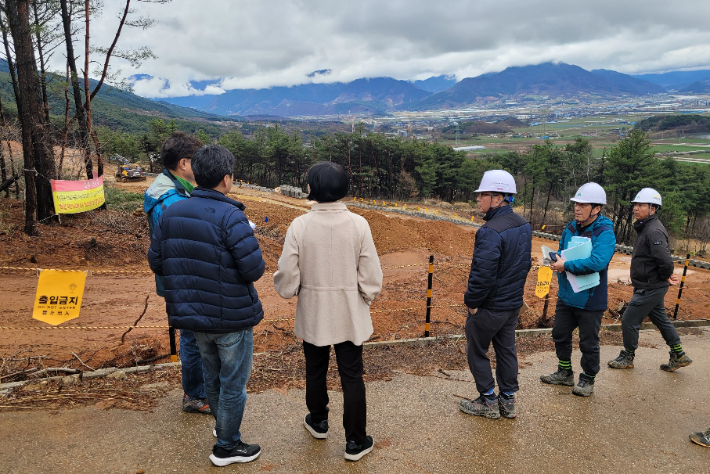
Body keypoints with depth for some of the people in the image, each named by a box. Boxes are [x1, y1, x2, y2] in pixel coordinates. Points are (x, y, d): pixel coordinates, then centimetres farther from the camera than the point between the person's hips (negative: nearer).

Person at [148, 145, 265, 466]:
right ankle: (227, 446, 29)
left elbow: (156, 262, 4)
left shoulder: (171, 213, -2)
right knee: (233, 383, 13)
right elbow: (254, 269, -25)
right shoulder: (230, 217, -23)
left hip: (192, 315, 7)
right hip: (231, 318, -7)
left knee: (212, 376, 27)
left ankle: (222, 425, 49)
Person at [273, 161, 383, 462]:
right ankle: (356, 442, 25)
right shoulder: (358, 224, -14)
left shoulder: (300, 225, -16)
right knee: (352, 377, 14)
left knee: (315, 371, 22)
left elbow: (287, 280, -15)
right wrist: (367, 297, 9)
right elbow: (371, 278, -11)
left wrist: (281, 283, 8)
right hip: (349, 315, 0)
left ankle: (318, 421, 45)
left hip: (313, 315, 0)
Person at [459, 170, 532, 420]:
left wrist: (471, 300, -14)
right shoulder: (524, 225, 3)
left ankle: (488, 402, 21)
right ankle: (508, 401, 29)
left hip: (490, 306, -8)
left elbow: (483, 273, -28)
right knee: (506, 350, 18)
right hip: (514, 303, 8)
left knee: (477, 351, 10)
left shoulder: (490, 231, -26)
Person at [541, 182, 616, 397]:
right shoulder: (571, 228, 3)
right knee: (560, 335, 19)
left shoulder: (605, 233, -19)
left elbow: (598, 262, -33)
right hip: (566, 295, 7)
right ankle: (565, 373, 39)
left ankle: (588, 380, 31)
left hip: (590, 299, -7)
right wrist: (557, 260, -7)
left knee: (588, 343, 9)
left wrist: (566, 265, -27)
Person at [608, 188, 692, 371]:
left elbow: (665, 260, -33)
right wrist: (666, 276, 9)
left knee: (629, 320, 1)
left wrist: (665, 277, -15)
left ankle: (627, 357, 17)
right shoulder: (645, 228, 9)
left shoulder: (654, 231, -23)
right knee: (660, 319, 21)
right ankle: (678, 356, 34)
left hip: (650, 288, -10)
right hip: (650, 287, 10)